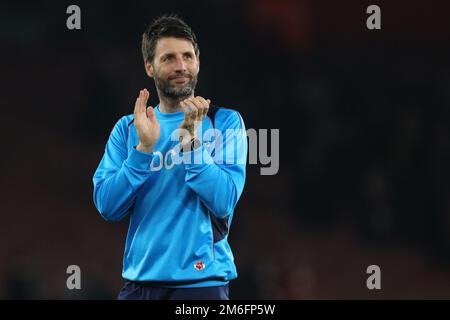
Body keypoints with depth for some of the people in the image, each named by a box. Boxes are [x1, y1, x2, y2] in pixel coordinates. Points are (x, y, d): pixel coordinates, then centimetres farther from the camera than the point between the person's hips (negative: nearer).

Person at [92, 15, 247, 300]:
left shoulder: (225, 121, 0)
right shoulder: (127, 128, 7)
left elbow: (224, 202, -12)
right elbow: (107, 207, -4)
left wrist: (191, 140, -20)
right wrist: (144, 148, -14)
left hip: (201, 280, -2)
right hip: (139, 281, 2)